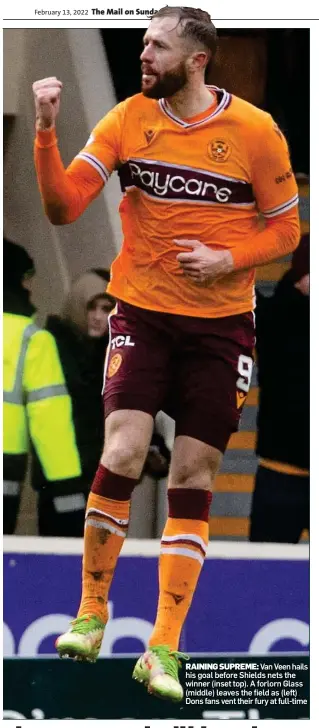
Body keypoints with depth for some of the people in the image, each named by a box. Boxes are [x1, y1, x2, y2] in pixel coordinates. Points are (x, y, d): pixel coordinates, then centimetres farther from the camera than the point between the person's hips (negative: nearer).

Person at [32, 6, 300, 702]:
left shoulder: (254, 131, -7)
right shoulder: (129, 119, -2)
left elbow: (286, 228, 2)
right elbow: (63, 205, -6)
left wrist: (228, 260, -14)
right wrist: (46, 132, -19)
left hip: (221, 324, 0)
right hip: (142, 313, 1)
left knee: (193, 479, 1)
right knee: (122, 454, -15)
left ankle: (163, 650, 6)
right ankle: (91, 611, 6)